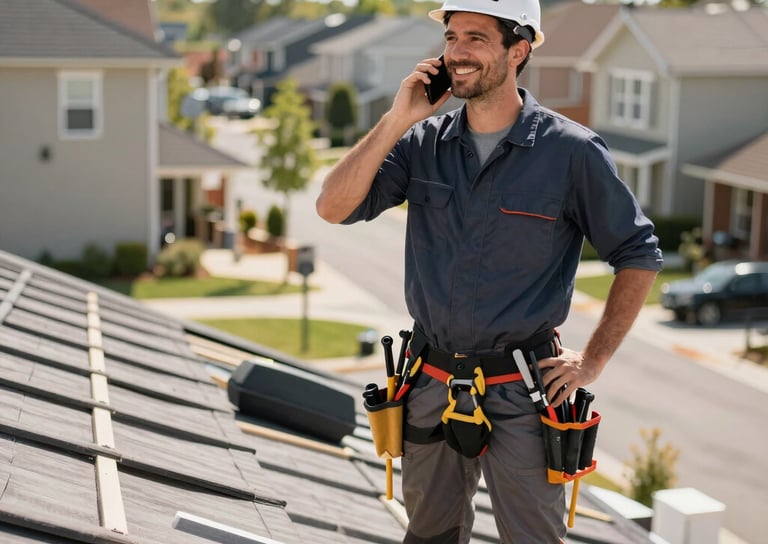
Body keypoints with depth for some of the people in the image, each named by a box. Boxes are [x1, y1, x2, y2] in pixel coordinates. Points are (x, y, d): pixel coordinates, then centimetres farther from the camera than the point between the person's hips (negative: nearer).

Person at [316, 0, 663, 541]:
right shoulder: (423, 141, 1)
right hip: (431, 385, 4)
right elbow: (334, 207, -8)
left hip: (520, 394, -4)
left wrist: (593, 360, -4)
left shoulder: (572, 151, -9)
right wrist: (397, 120, -14)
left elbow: (639, 254, -1)